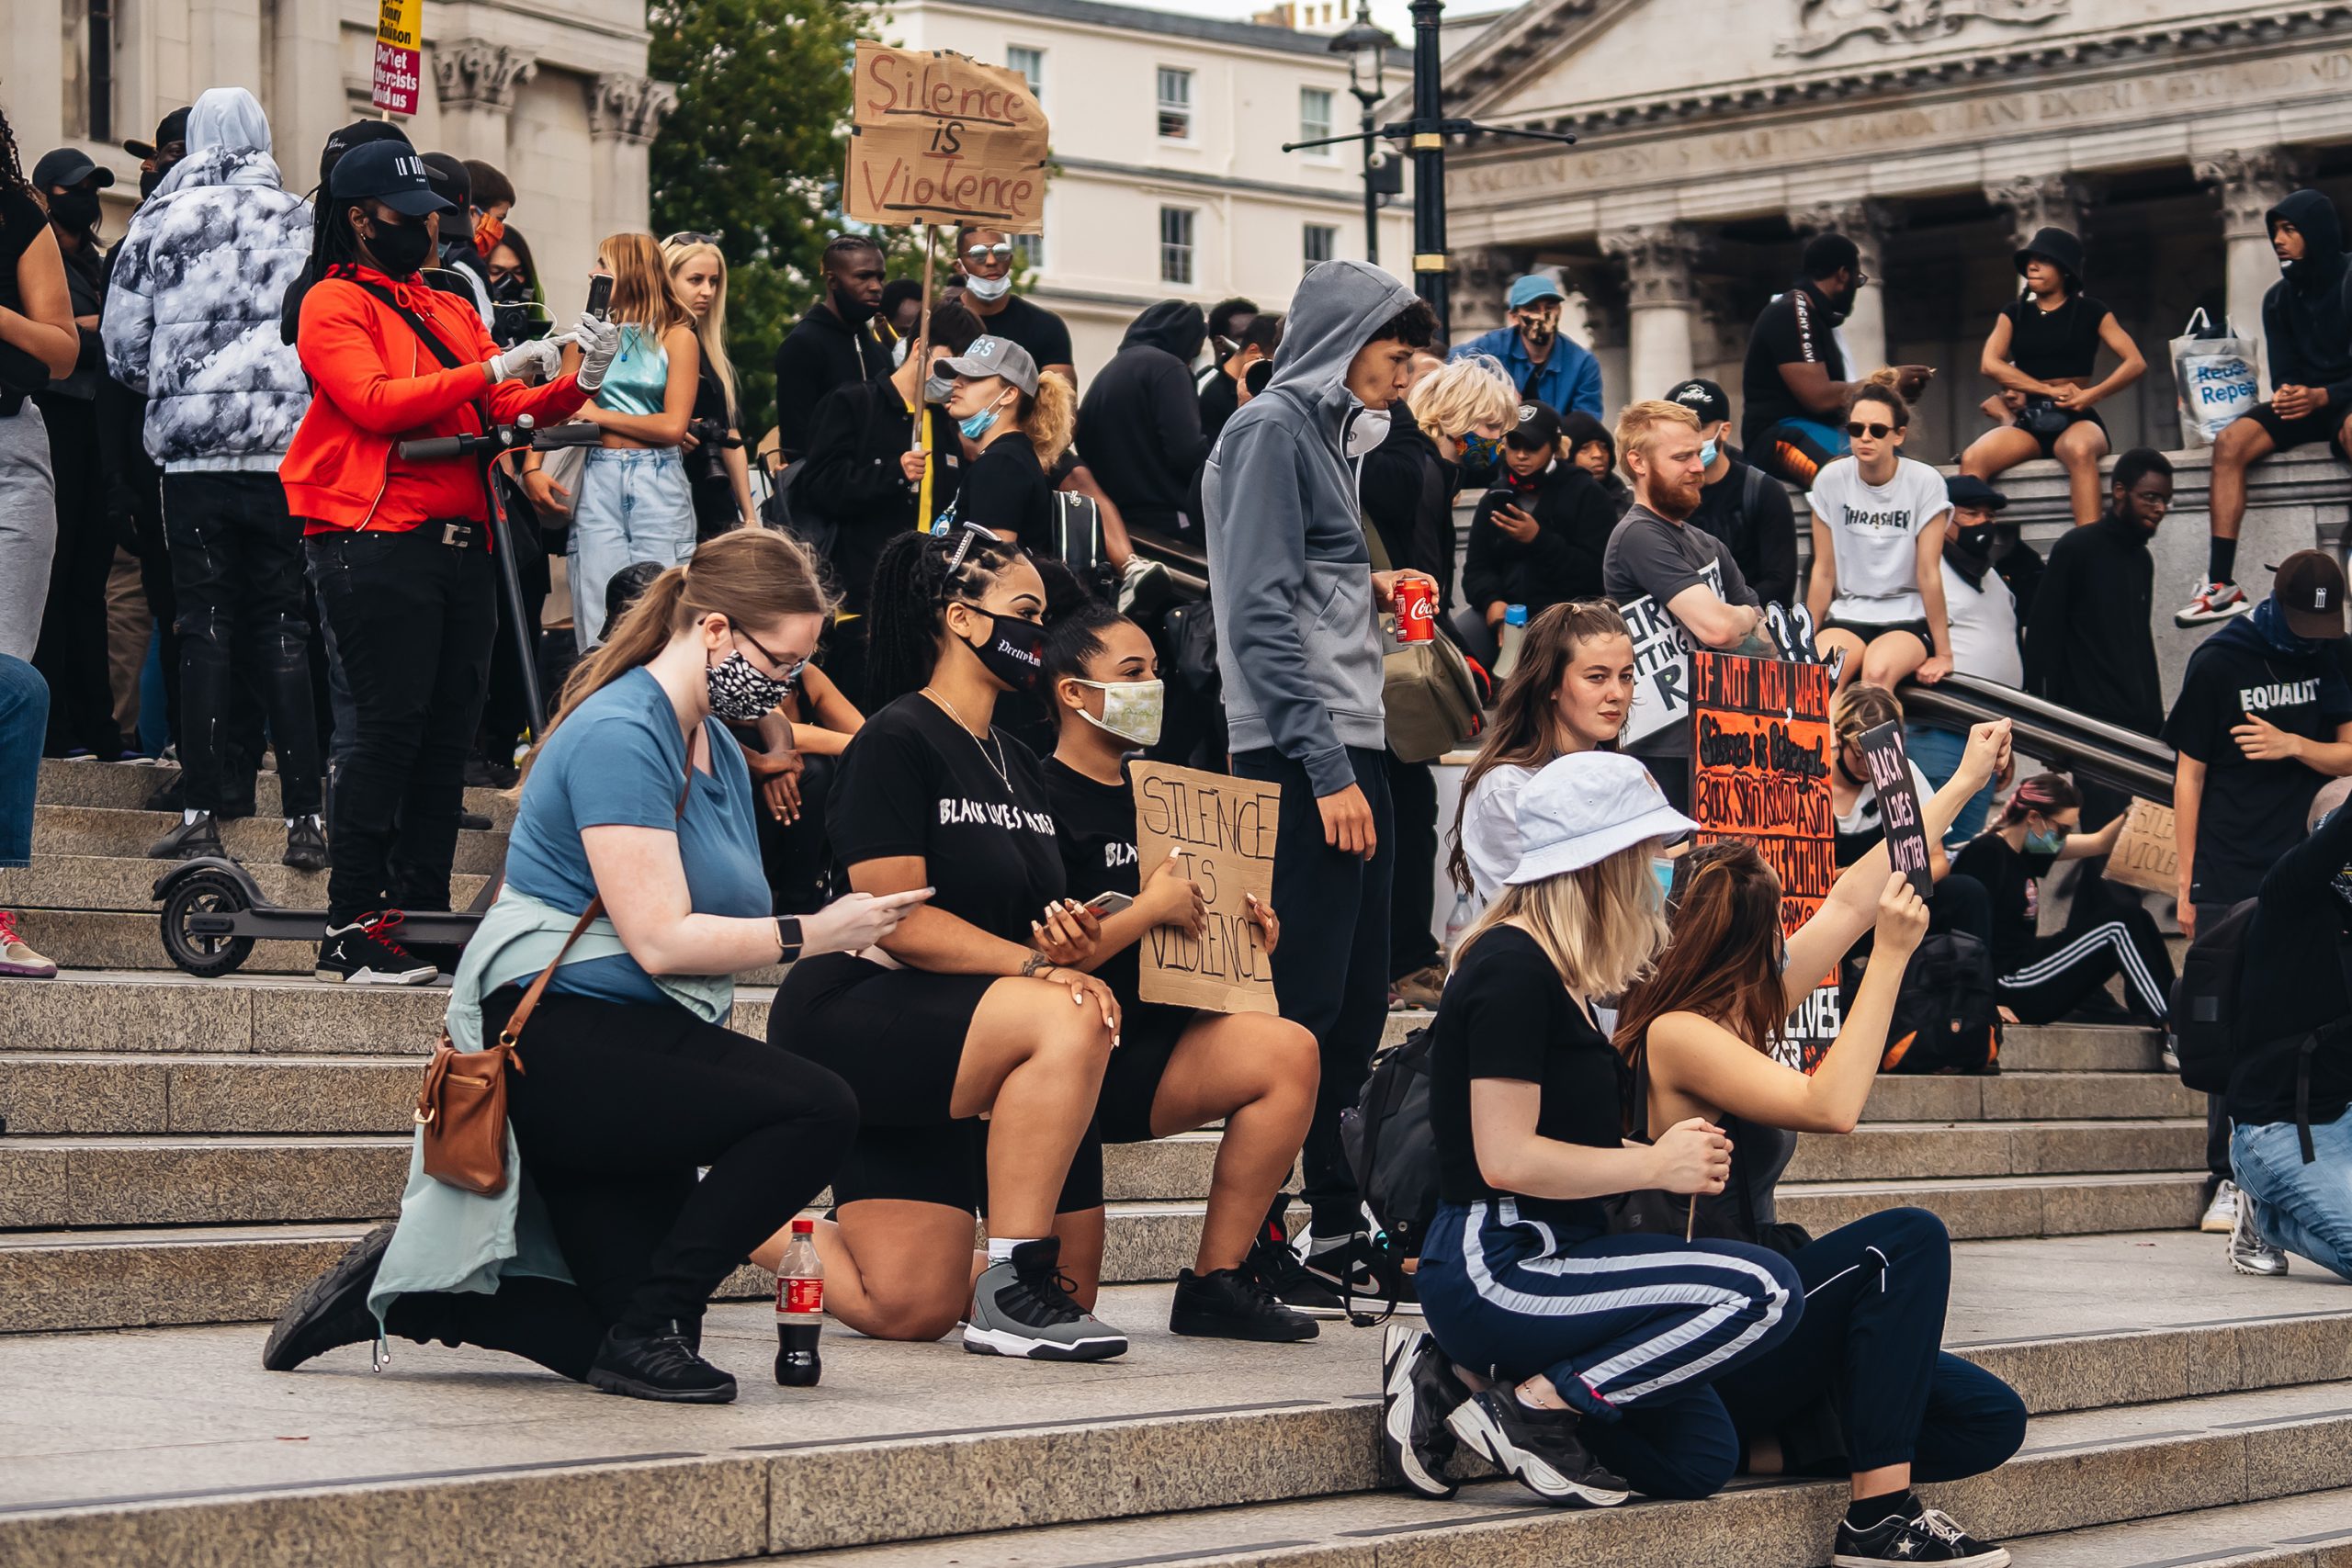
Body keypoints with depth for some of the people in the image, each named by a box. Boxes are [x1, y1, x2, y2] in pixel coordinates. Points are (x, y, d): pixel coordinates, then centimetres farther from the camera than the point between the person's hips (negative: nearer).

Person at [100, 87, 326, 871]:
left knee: (203, 628, 4)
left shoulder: (161, 222, 2)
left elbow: (123, 347, 6)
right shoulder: (300, 220, 2)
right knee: (283, 631, 3)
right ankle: (304, 819, -2)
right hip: (288, 449, 0)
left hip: (194, 453, 0)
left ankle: (203, 813, 0)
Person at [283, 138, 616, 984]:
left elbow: (509, 409, 15)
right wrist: (492, 369, -16)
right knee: (390, 728, -10)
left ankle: (424, 913, 9)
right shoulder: (335, 304, 2)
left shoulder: (451, 310, 23)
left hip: (461, 545, 7)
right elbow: (375, 402, -14)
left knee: (447, 733, 5)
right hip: (378, 542, -7)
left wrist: (579, 381, -3)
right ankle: (352, 926, -8)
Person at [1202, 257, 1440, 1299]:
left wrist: (1368, 590, 7)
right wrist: (1327, 769, -19)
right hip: (1301, 754, -10)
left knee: (1355, 1002, 10)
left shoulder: (1322, 432, 22)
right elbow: (1261, 613, -15)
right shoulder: (1271, 430, -7)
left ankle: (1334, 1230, 16)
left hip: (1348, 748, 10)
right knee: (1304, 1002, -10)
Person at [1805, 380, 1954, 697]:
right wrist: (1807, 643, 2)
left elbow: (1928, 572, -9)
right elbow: (1823, 571, 4)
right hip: (1848, 615, 2)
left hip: (1908, 617, -1)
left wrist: (1943, 653, -9)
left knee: (1878, 671, -35)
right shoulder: (1830, 480, 1)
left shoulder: (1924, 482, -6)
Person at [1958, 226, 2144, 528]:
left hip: (2075, 420, -3)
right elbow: (1990, 364, -1)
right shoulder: (2015, 314, 15)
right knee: (1972, 459, -29)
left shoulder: (2091, 311, 8)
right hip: (2027, 422, 3)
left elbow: (2136, 364, 0)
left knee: (2079, 451, -41)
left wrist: (2090, 396, -16)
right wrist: (2051, 390, -10)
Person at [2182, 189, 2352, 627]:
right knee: (2230, 440, -21)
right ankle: (2222, 584, -29)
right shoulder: (2279, 299, 8)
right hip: (2303, 403, 6)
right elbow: (2283, 374, 8)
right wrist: (2288, 396, -16)